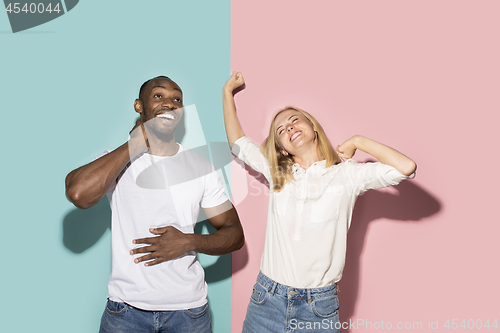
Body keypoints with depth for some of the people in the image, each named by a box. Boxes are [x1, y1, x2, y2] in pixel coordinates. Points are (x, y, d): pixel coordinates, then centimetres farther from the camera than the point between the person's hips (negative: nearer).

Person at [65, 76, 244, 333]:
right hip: (126, 305, -1)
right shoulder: (115, 161, -4)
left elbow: (235, 234, 3)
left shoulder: (201, 167, 0)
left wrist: (190, 242, -17)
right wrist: (136, 143, -16)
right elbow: (78, 194, -26)